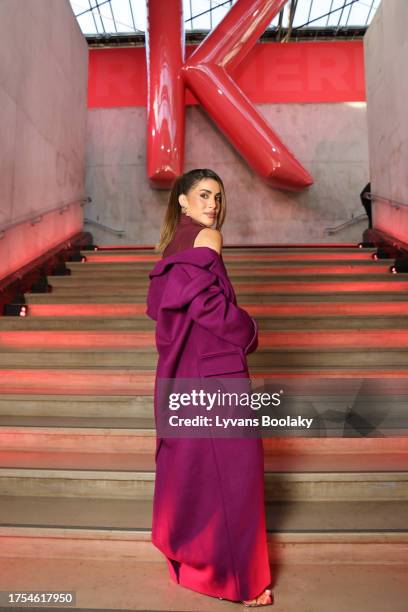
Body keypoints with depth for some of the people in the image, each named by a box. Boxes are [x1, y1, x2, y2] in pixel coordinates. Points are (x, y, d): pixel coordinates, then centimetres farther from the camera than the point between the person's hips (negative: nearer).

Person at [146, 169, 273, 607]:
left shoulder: (173, 242, 13)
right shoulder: (206, 238, -12)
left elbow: (158, 304, 14)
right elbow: (207, 301, -21)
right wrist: (248, 332, -6)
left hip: (182, 372, 9)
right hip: (215, 371, -9)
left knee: (188, 460, 21)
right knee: (228, 469, 2)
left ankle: (183, 549, 41)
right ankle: (237, 577, 17)